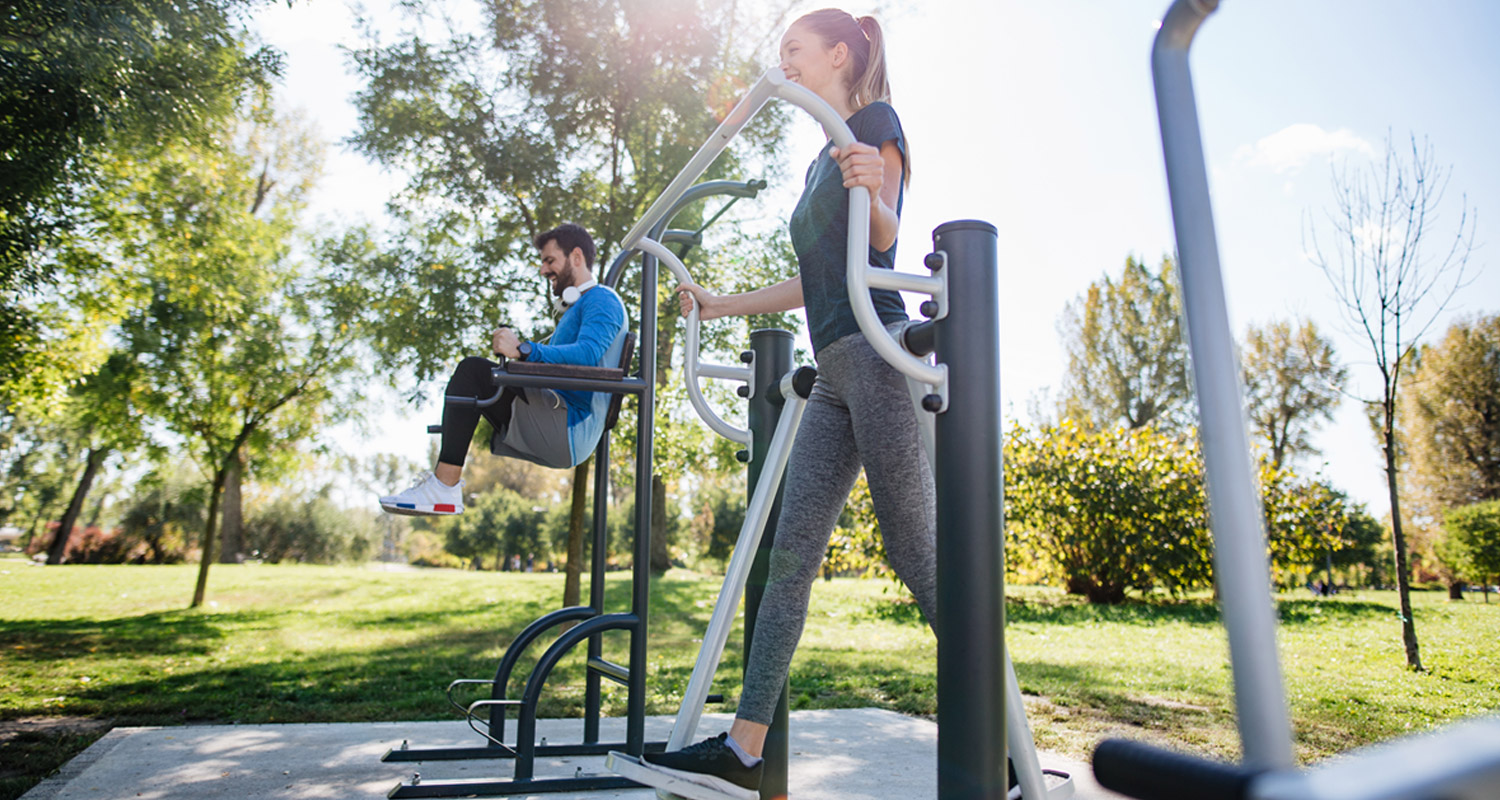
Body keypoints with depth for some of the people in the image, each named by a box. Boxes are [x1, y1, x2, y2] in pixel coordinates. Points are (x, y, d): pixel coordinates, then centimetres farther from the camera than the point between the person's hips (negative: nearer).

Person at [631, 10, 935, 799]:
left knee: (915, 551, -10)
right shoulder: (821, 163, 28)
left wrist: (873, 192, -31)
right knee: (791, 554, 0)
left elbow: (882, 240, -9)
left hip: (877, 353, -9)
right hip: (836, 372, 9)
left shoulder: (874, 119, 4)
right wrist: (721, 305, 35)